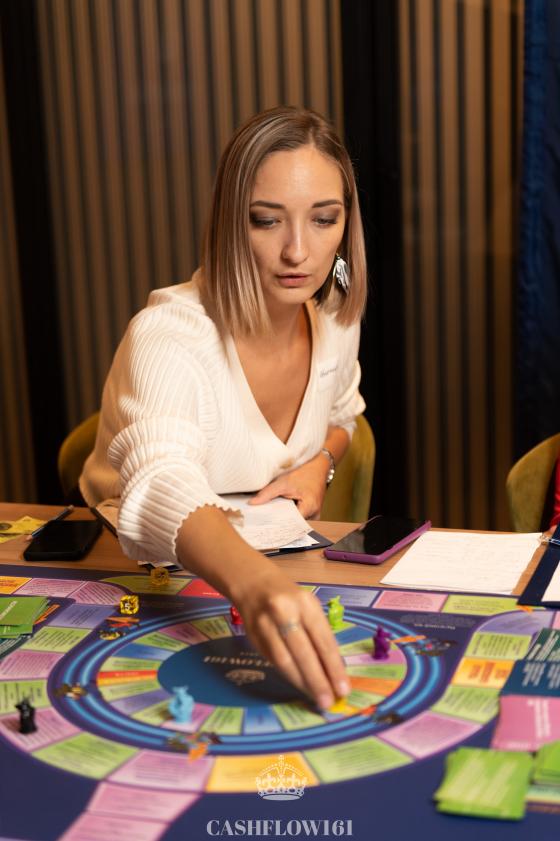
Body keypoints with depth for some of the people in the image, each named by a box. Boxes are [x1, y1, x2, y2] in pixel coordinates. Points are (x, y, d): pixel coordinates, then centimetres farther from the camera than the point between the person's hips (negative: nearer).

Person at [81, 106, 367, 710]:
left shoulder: (335, 320, -5)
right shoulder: (168, 337, -26)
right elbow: (162, 489, -45)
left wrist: (321, 463, -5)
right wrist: (250, 581, -65)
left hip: (280, 570, 5)